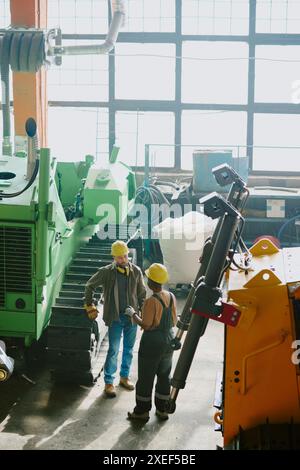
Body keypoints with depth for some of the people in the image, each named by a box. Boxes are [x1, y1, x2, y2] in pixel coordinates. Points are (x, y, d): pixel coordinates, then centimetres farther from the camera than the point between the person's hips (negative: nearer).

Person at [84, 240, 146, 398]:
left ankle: (124, 376, 30)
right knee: (113, 350, -3)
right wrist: (90, 307, 2)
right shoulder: (106, 272, -8)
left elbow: (142, 293, 8)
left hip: (132, 316, 3)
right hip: (115, 318, -3)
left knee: (128, 349, 14)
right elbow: (90, 286, 4)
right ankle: (109, 382, 6)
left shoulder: (136, 271, -1)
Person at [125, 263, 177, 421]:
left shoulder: (151, 301, -22)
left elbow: (145, 325, -20)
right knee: (164, 375, 17)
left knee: (146, 377, 5)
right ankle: (162, 409, 25)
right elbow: (174, 321, 7)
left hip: (152, 343, -7)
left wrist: (133, 314, -7)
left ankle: (142, 411, 14)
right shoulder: (171, 297, 0)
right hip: (168, 340, 7)